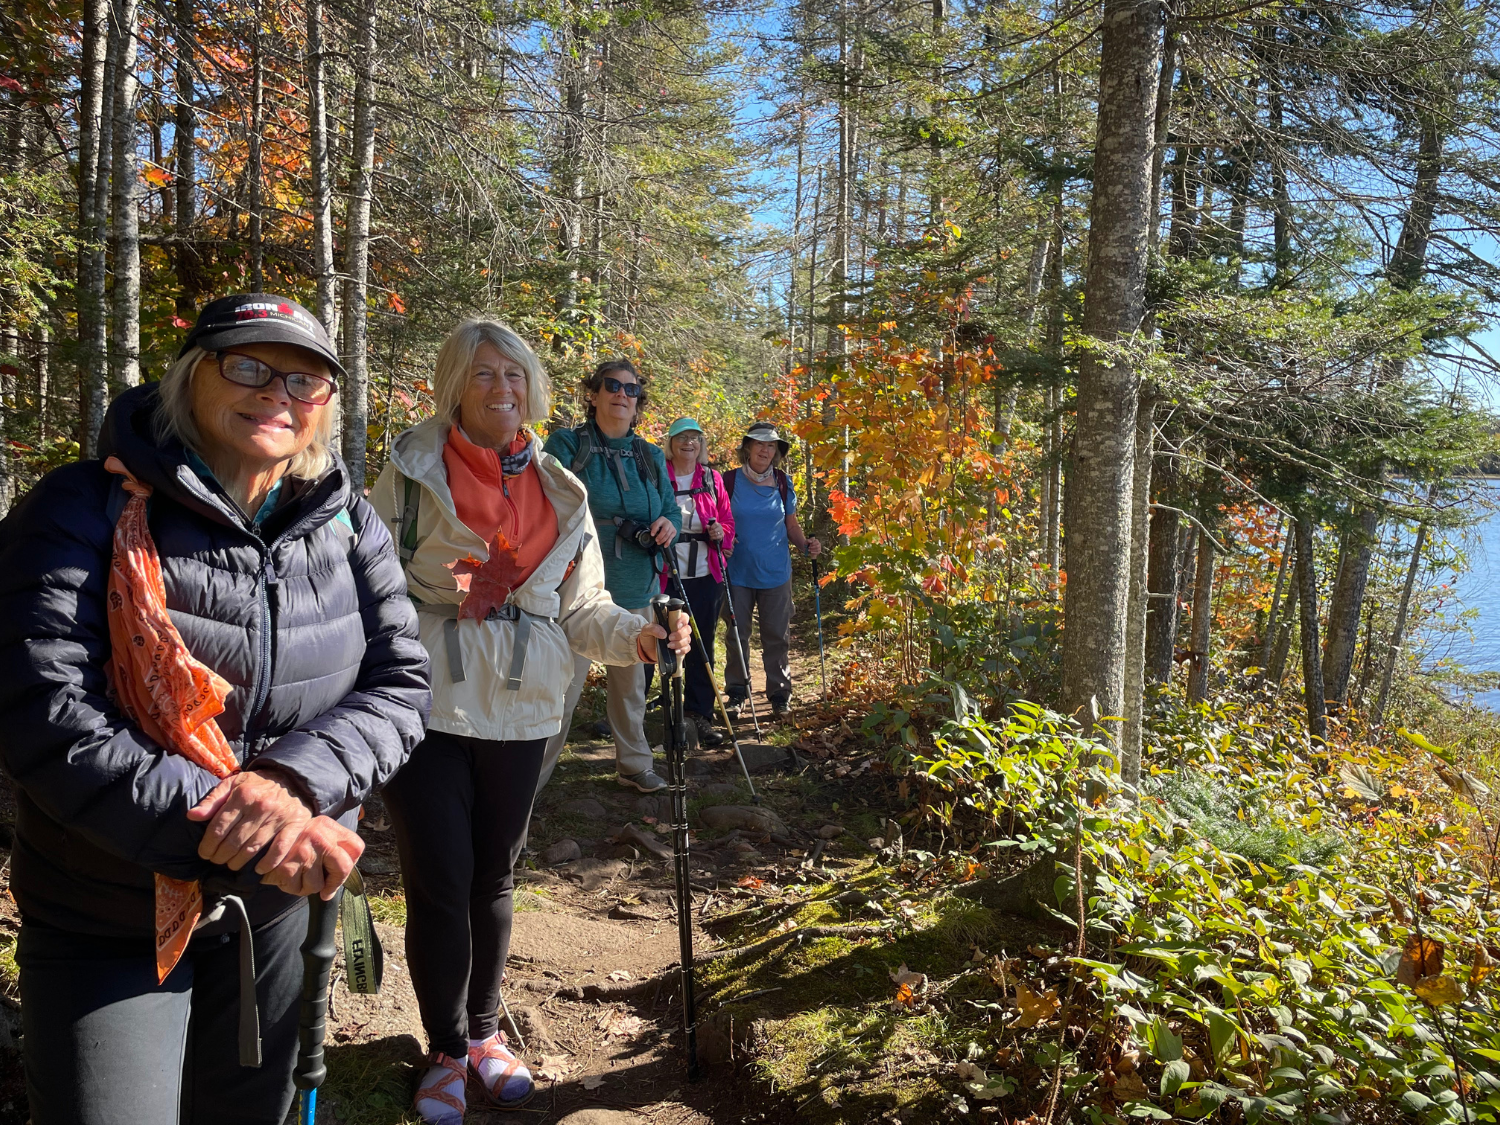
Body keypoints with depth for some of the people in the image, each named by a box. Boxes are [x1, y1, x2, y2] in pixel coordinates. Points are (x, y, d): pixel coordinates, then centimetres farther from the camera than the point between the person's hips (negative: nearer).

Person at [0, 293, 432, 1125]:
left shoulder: (346, 524, -1)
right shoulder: (88, 509, -13)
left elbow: (401, 684, -6)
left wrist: (295, 779, -24)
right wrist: (217, 823, -28)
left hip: (277, 911, 4)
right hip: (106, 926, -4)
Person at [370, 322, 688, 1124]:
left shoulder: (558, 490, 8)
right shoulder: (412, 473, -1)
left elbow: (580, 606, 9)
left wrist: (636, 636, -8)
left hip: (521, 711, 3)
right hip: (426, 705, -3)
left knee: (494, 877, 15)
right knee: (439, 883, 1)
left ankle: (483, 1031, 36)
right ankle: (447, 1052, 23)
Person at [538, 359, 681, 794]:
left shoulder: (650, 457, 13)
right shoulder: (566, 445, -2)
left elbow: (671, 509, 18)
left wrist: (670, 524, -6)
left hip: (634, 592, 5)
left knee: (631, 685, 17)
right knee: (562, 690, -9)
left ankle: (634, 766, 34)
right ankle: (529, 780, 3)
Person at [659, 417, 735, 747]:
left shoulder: (712, 479, 10)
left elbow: (727, 521, 13)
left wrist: (720, 532, -8)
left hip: (705, 576, 3)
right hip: (665, 575, -3)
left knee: (702, 648, 7)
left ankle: (699, 716, 15)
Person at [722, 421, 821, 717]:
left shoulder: (783, 484, 3)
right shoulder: (730, 481, -2)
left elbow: (791, 525, 11)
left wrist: (805, 544, -7)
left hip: (775, 573, 1)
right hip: (738, 572, -1)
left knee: (777, 636, 5)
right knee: (737, 635, 8)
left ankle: (779, 694, 17)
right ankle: (737, 693, 21)